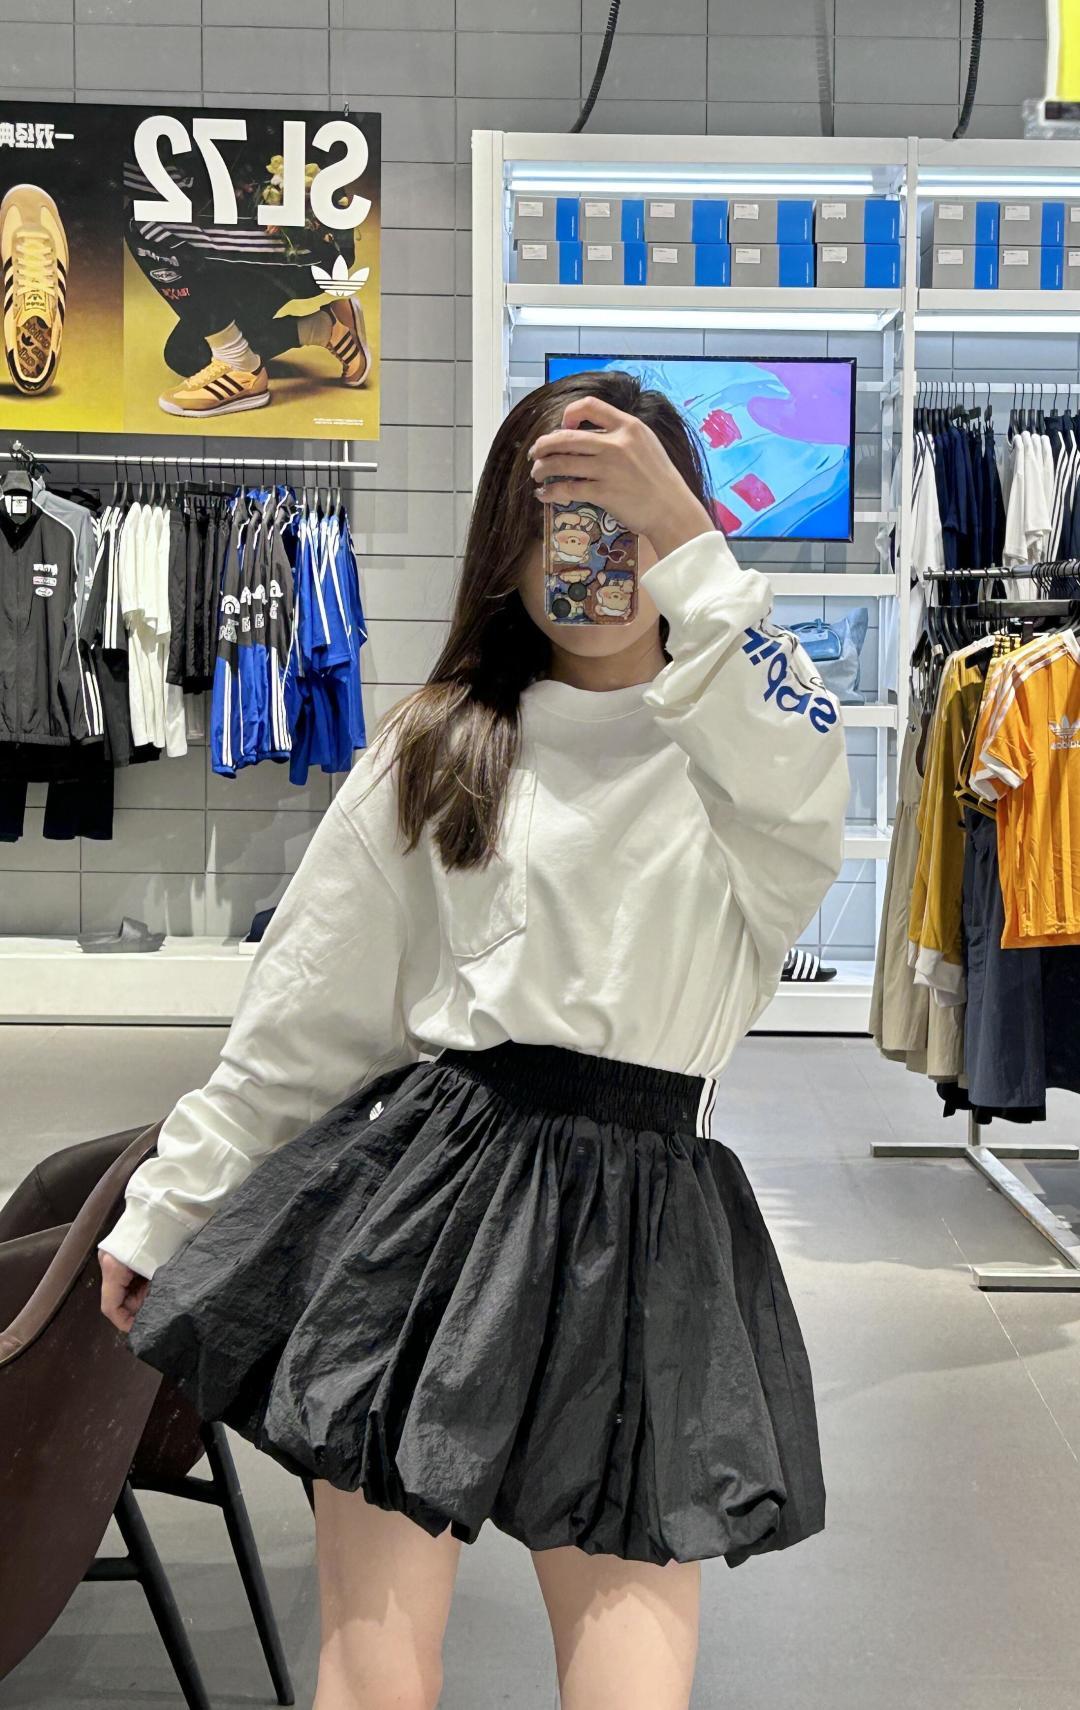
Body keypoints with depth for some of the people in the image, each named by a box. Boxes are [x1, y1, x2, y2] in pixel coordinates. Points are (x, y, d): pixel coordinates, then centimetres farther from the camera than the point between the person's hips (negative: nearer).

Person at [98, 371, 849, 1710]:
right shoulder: (437, 752, 12)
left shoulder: (734, 745, 8)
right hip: (424, 1191, 1)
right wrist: (164, 1209, 15)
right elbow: (299, 1018, 13)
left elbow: (805, 799, -20)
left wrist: (681, 535, -22)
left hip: (638, 1222, 0)